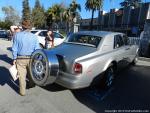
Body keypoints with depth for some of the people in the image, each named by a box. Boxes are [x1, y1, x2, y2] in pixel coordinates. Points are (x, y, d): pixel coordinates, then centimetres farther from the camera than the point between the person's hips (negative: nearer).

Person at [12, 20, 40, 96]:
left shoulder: (17, 35, -7)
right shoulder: (34, 37, -6)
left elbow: (14, 49, -4)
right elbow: (37, 49, -5)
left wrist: (14, 59, 6)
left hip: (20, 59, -1)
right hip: (31, 59, 1)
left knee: (22, 76, 10)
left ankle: (22, 92, 21)